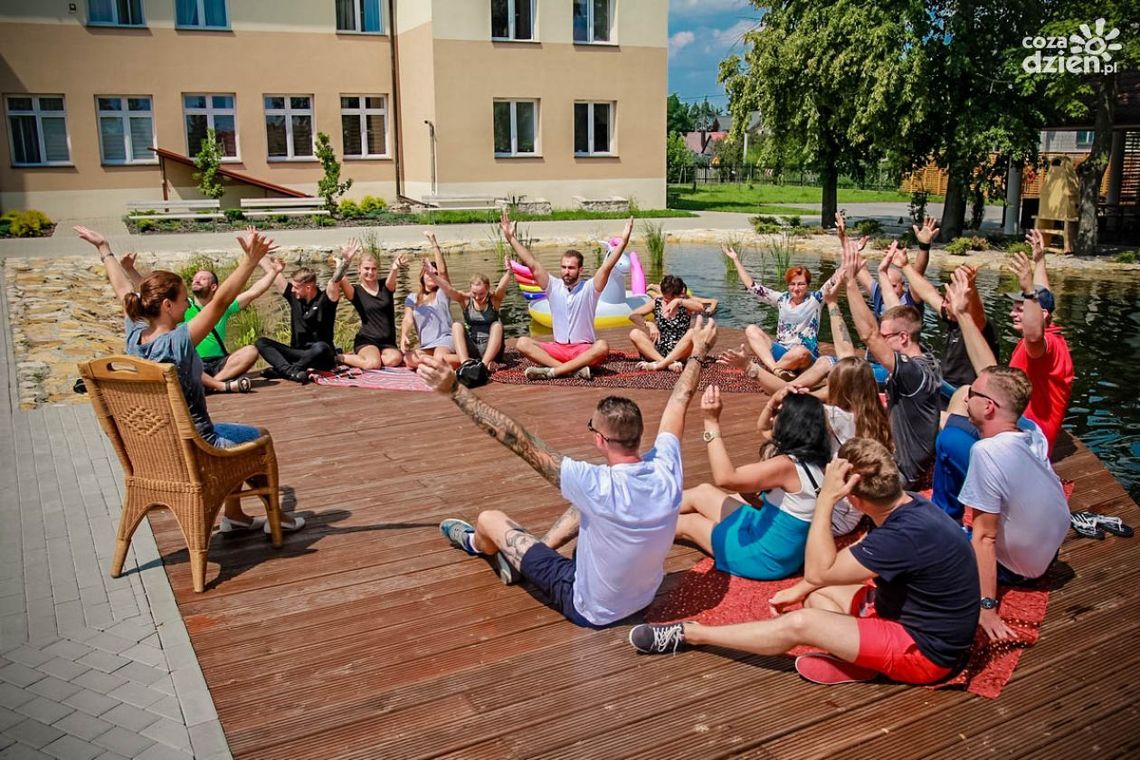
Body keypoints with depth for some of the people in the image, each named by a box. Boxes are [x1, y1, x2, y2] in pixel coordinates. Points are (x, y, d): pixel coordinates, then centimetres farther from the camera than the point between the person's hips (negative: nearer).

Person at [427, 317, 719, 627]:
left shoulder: (598, 486, -37)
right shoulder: (666, 471, -22)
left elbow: (518, 441, -36)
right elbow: (678, 403, -4)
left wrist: (454, 389, -33)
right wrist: (698, 352, 13)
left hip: (592, 611, -5)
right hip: (645, 597, 6)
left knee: (490, 519, 7)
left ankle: (476, 544, 43)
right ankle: (533, 553, 32)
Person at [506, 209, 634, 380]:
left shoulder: (589, 288, -4)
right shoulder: (553, 286, 4)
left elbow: (607, 267, -16)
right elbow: (532, 264, 0)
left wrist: (623, 242, -27)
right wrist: (511, 238, -4)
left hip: (585, 349, -3)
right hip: (557, 348, 3)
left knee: (602, 347, -36)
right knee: (522, 343, -20)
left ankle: (551, 371, -37)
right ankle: (574, 369, -33)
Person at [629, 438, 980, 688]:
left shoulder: (907, 534, -33)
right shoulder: (906, 506, -3)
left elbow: (818, 571, -25)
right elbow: (849, 558, 12)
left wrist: (825, 499, -27)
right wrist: (800, 589, 5)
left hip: (925, 650, -10)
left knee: (799, 624, -18)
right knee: (817, 594, 11)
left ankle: (690, 634, -5)